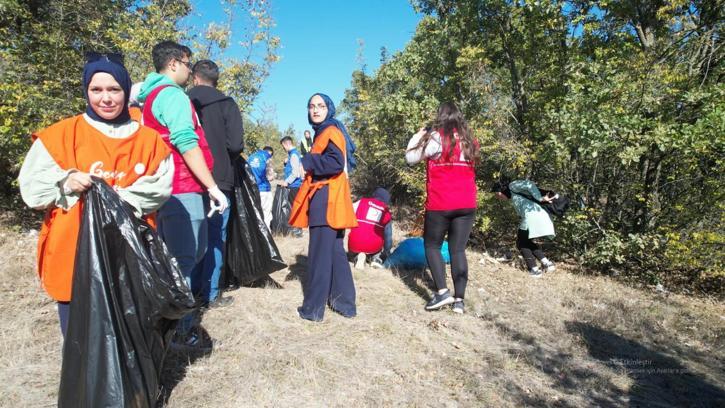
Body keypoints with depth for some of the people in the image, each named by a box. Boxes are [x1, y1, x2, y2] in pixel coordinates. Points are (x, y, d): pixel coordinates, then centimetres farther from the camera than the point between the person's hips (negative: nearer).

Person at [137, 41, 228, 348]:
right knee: (184, 260, -4)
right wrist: (213, 187, -18)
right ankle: (180, 331, 4)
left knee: (172, 259, 19)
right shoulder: (174, 95, -10)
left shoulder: (150, 96, 20)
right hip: (183, 191, -10)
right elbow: (187, 144, -19)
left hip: (164, 190, 10)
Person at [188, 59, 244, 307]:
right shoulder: (226, 104, -4)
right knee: (215, 236, 5)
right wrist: (224, 163, 7)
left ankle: (192, 287, 23)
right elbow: (236, 144, -13)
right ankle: (210, 294, 9)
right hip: (218, 180, -3)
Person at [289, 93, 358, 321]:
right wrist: (308, 163, 9)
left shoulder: (331, 132, -8)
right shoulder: (324, 132, 22)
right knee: (334, 251, 12)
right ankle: (344, 303, 20)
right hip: (325, 199, 10)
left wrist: (305, 162, -20)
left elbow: (336, 163, -22)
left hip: (327, 200, -10)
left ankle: (313, 308, 1)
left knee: (319, 254, -6)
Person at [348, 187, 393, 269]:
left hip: (355, 244, -1)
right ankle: (377, 259, 8)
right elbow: (388, 237, 19)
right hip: (374, 246, 1)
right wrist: (387, 253, 32)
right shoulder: (387, 213, 15)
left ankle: (358, 256, 2)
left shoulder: (361, 202, 11)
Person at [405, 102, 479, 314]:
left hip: (440, 204, -5)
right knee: (458, 250, 8)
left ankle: (442, 291, 0)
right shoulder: (469, 141, 10)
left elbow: (410, 158, -2)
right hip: (467, 205, 5)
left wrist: (418, 136, 12)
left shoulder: (436, 137, -8)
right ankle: (459, 299, 7)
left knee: (432, 245, 11)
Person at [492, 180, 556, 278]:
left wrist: (540, 198, -8)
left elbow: (529, 184, -8)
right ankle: (546, 263, 15)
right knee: (527, 242, 25)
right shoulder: (514, 197, 31)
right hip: (542, 216, 9)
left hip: (532, 216, -9)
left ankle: (534, 269, 6)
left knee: (521, 243, 9)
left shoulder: (513, 186, 8)